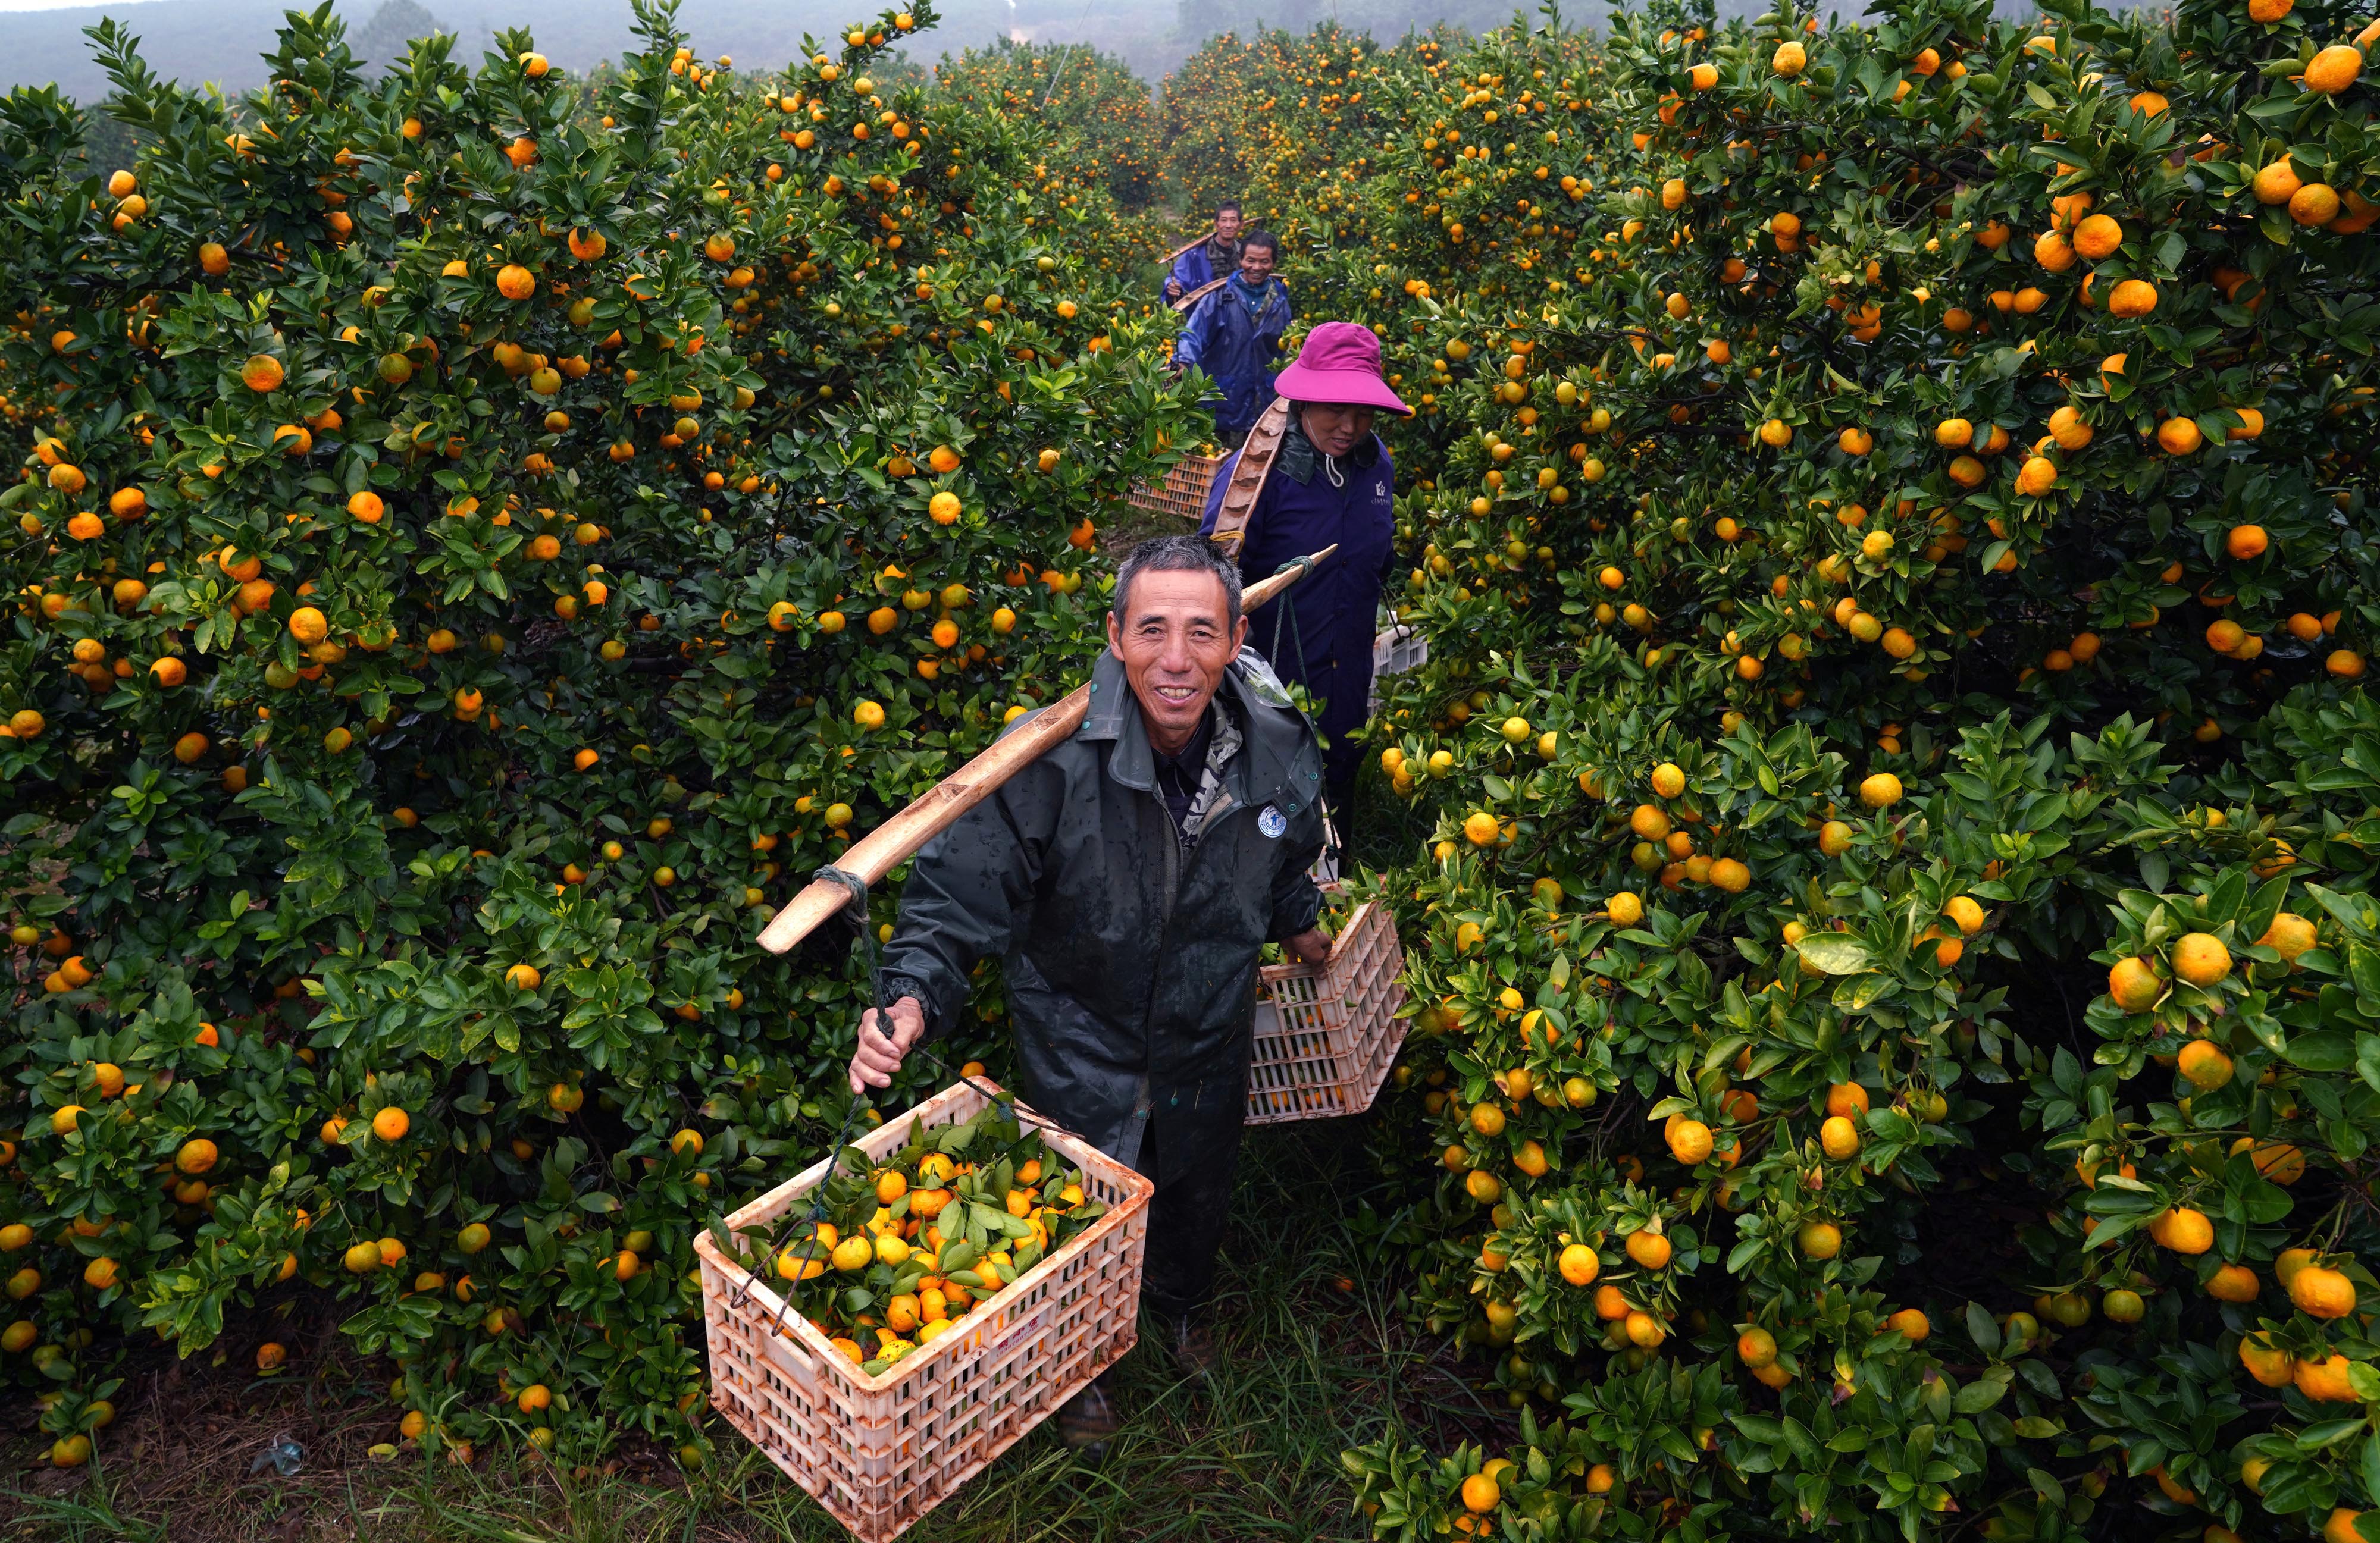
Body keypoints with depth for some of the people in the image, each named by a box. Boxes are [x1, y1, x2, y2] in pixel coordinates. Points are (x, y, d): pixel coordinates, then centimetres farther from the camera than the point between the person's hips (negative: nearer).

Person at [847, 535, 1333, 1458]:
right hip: (1079, 1047, -4)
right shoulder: (1051, 760, -34)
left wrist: (1300, 930, 22)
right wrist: (912, 1001, -44)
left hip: (1209, 1044, 4)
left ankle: (1181, 1300, 66)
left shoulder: (1281, 753, -19)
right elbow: (959, 893, -28)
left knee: (1199, 1190, 29)